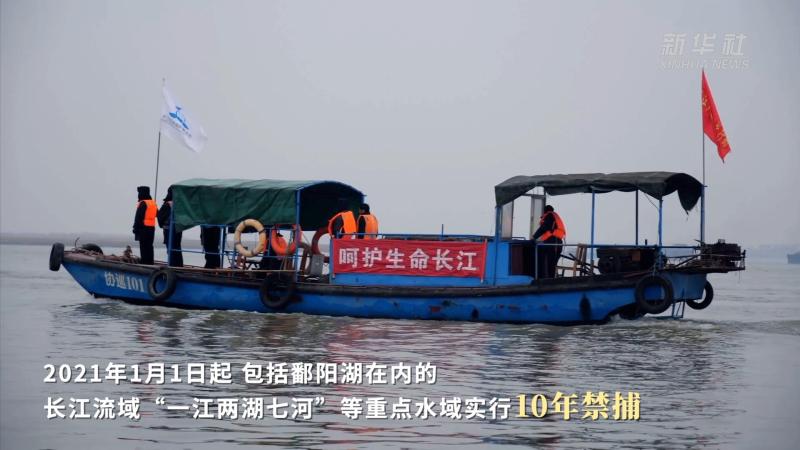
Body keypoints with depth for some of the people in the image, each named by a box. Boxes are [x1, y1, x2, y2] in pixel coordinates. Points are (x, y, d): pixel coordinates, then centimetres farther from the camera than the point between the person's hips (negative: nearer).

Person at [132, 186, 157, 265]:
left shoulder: (143, 203, -12)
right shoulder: (153, 203, 14)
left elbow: (138, 217, -15)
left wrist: (135, 228, -13)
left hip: (144, 228, -8)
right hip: (152, 228, 8)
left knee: (144, 247, -7)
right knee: (149, 246, 14)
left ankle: (145, 262, -10)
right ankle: (150, 262, 15)